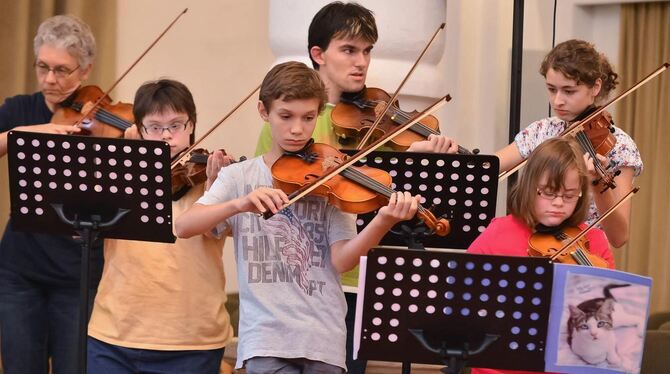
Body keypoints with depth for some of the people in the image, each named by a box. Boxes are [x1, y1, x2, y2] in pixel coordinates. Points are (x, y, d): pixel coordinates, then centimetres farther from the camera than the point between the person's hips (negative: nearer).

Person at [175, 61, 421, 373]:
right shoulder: (238, 177, 7)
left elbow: (341, 260, -4)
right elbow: (183, 226, -6)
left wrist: (383, 222, -22)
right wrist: (239, 204, -22)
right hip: (267, 337, -1)